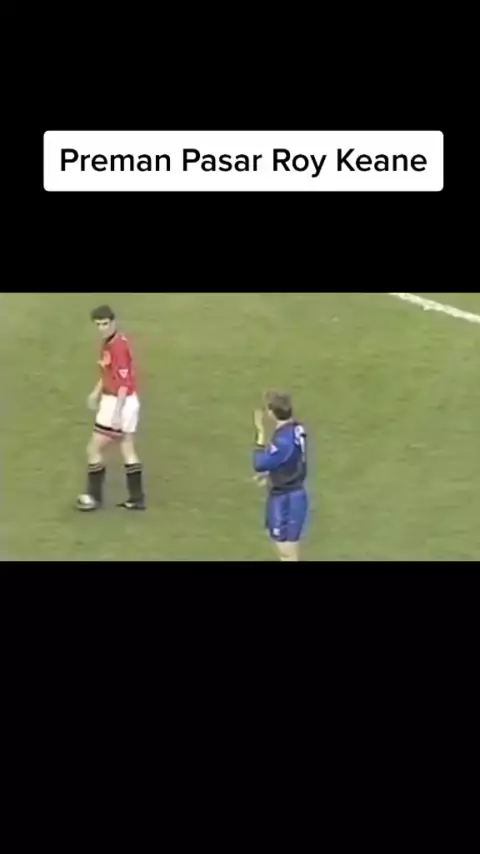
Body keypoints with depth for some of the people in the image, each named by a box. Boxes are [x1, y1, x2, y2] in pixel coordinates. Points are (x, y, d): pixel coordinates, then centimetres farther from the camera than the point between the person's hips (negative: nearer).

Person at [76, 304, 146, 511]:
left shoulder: (118, 346, -22)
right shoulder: (107, 343, 7)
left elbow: (124, 383, -24)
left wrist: (116, 412, -25)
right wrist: (96, 392, 17)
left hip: (120, 403, -10)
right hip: (114, 400, 10)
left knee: (94, 449, 1)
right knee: (127, 451, 13)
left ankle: (95, 497, 13)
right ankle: (136, 499, 20)